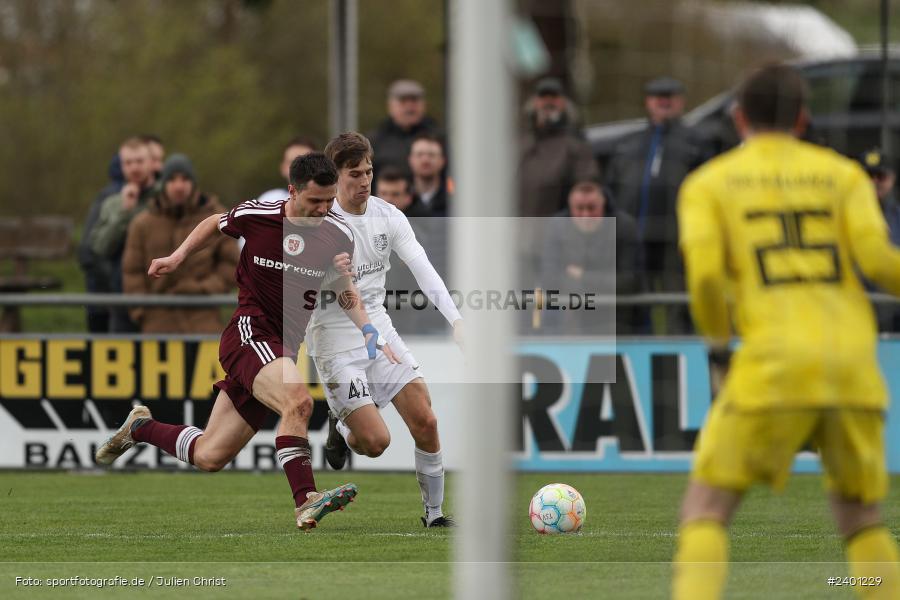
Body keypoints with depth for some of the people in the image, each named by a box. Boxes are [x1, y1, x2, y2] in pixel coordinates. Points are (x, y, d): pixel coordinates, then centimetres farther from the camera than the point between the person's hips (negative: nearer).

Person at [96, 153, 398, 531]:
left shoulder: (338, 236, -1)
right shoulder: (255, 216, -8)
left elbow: (344, 289, 15)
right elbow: (215, 224, 15)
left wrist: (370, 334, 1)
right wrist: (179, 255, 8)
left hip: (283, 348, 5)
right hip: (249, 332, -5)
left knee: (209, 457, 8)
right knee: (298, 400, -34)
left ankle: (141, 427, 34)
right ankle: (305, 501, -34)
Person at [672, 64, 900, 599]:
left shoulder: (708, 183, 11)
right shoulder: (843, 173, 14)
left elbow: (705, 272, -4)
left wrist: (718, 347, 11)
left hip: (773, 363, -2)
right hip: (854, 363, 2)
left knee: (706, 509, 3)